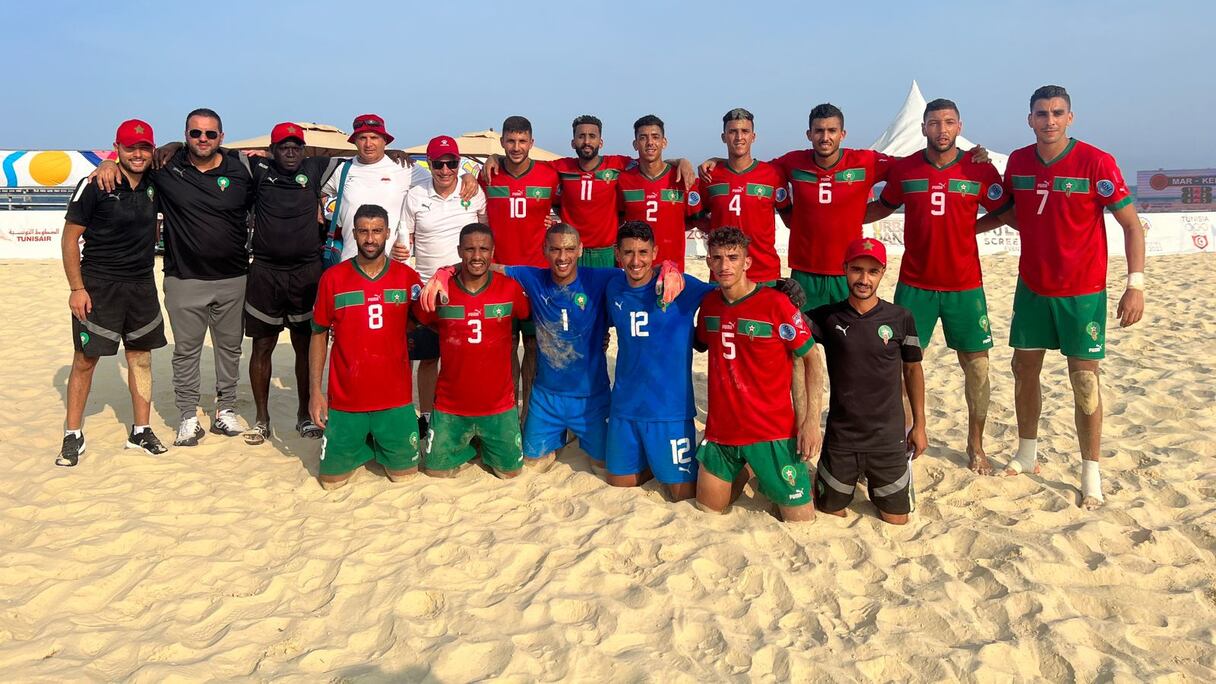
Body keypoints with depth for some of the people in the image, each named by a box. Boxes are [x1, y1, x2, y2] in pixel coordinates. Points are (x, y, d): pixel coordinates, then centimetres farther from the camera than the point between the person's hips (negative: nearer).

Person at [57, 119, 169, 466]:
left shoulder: (153, 183, 4)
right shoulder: (94, 187, -10)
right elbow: (70, 238, -8)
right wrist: (77, 288, -12)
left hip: (141, 285, 5)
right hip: (98, 285, -5)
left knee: (141, 356, 9)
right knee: (85, 359, 0)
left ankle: (141, 431, 19)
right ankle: (73, 435, 12)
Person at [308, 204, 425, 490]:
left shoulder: (407, 277, -2)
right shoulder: (333, 278, -3)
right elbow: (319, 335, 3)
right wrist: (315, 390, -1)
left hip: (395, 398, 0)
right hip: (345, 399, 0)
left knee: (404, 472, 6)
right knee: (332, 479, 6)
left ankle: (381, 445, 37)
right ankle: (363, 447, 35)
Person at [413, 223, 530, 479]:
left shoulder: (510, 289, -10)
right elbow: (420, 323, 9)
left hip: (499, 404, 0)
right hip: (450, 405, 0)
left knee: (510, 470, 8)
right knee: (436, 470, 8)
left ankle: (485, 444, 39)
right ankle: (469, 445, 37)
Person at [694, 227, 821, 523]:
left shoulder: (775, 303, -14)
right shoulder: (708, 303, 2)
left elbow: (811, 362, -9)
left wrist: (811, 421, -15)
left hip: (771, 432, -4)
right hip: (720, 429, 5)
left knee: (801, 525, 1)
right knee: (706, 512, 16)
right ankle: (741, 475, 41)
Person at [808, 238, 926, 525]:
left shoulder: (901, 319, -6)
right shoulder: (827, 317, -6)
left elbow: (912, 371, 5)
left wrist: (919, 425, 7)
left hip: (888, 439, 0)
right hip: (840, 437, 0)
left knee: (896, 520, 11)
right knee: (831, 513, 13)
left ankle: (872, 477, 38)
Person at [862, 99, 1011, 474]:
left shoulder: (981, 170, -3)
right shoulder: (903, 169, 1)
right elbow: (883, 207, 17)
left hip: (965, 286, 0)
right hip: (914, 285, 0)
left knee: (977, 366, 5)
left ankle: (976, 446, 21)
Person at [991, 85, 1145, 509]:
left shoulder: (1096, 163, -13)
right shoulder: (1018, 162, 0)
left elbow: (1131, 223, -12)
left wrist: (1136, 284, -19)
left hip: (1083, 291, -4)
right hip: (1032, 287, 4)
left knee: (1084, 378, -1)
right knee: (1025, 369, 11)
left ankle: (1091, 473, 10)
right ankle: (1027, 454, 28)